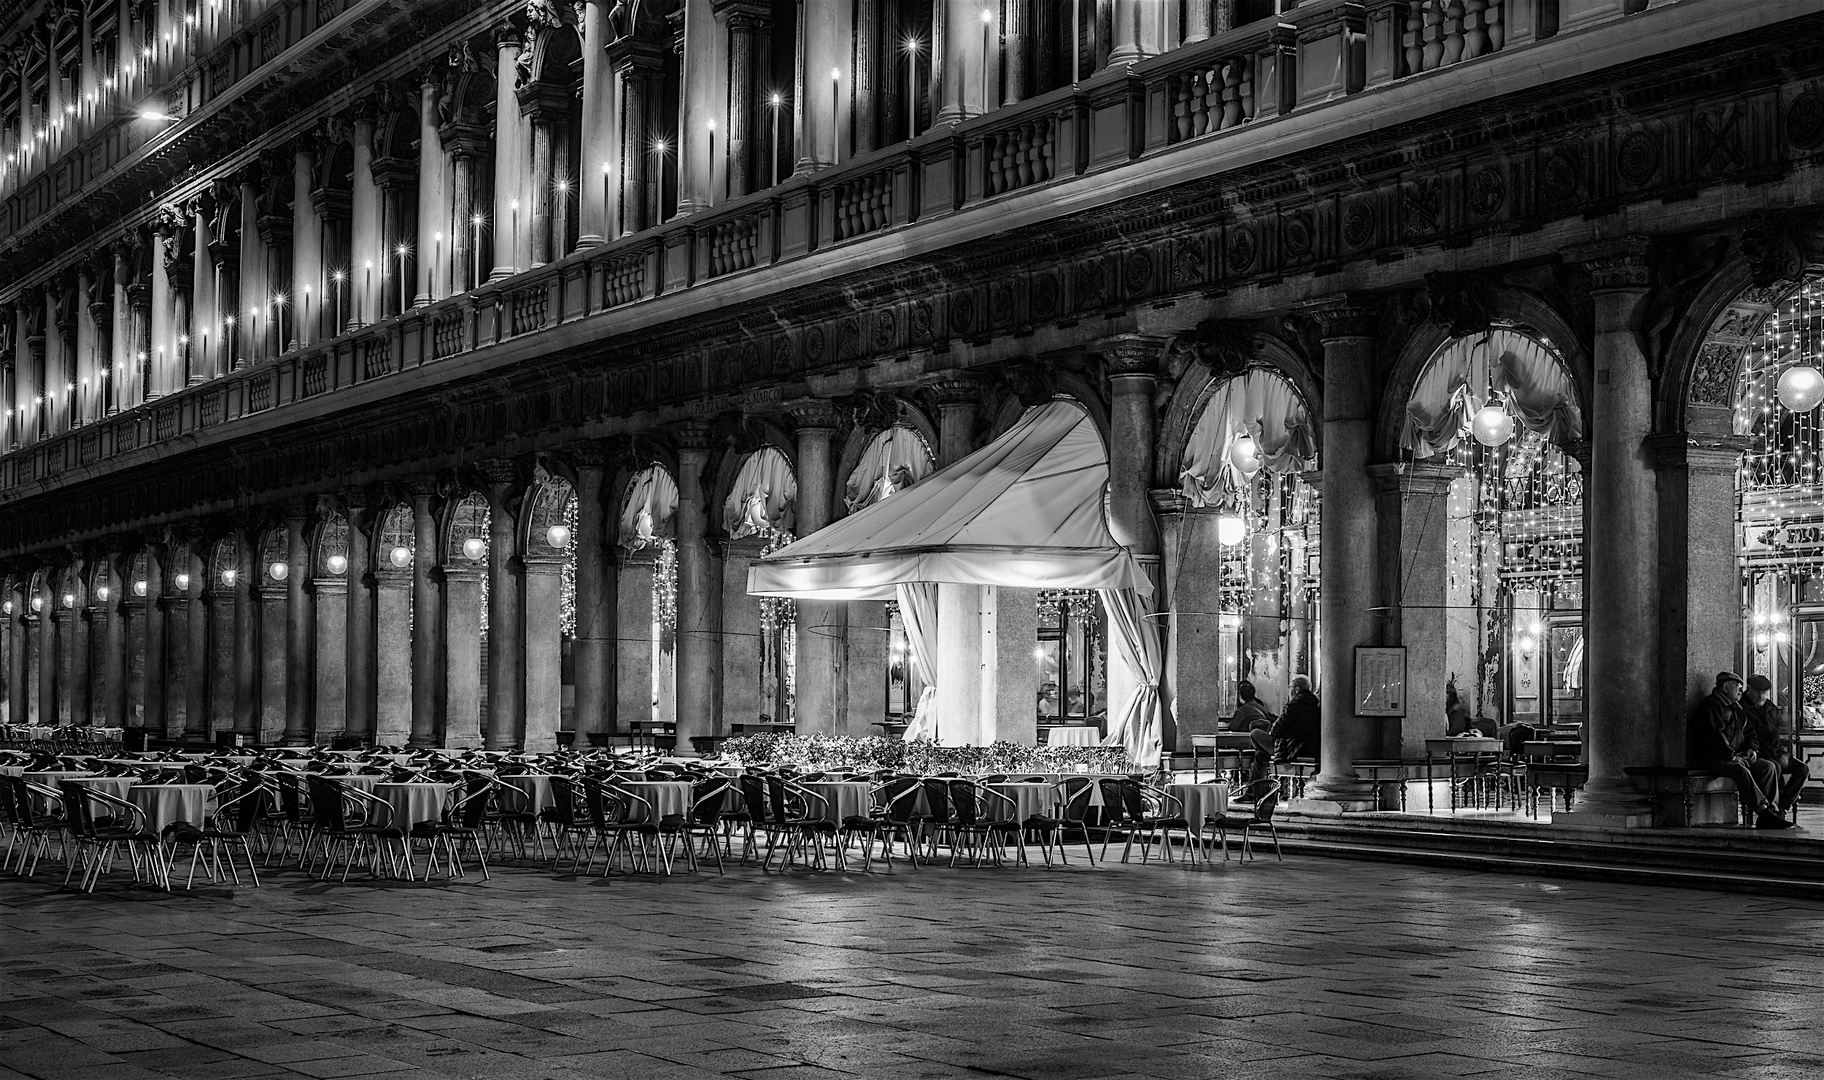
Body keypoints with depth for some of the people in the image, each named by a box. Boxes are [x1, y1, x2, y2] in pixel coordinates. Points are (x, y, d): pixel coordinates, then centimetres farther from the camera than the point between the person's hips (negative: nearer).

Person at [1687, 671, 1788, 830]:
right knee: (1741, 771, -35)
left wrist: (1751, 750, 8)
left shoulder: (1736, 708, 24)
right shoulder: (1710, 704, -7)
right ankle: (1765, 812, -37)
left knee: (1768, 767, -9)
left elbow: (1747, 733, 30)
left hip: (1735, 756, 9)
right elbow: (1713, 735, -18)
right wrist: (1732, 756, -20)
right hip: (1710, 757, -9)